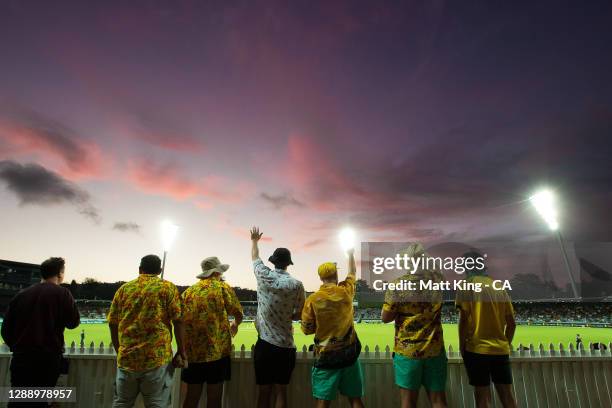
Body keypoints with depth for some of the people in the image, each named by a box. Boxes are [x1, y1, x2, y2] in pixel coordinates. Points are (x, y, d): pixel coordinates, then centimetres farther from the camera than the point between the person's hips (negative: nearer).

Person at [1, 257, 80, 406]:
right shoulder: (62, 293, -7)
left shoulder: (21, 294, 6)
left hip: (21, 357, 4)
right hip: (48, 357, -4)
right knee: (40, 400, 5)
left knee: (17, 400, 12)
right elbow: (73, 322, -4)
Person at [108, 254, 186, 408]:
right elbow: (178, 322, -8)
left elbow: (113, 324, 11)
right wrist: (181, 352, 0)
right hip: (158, 358, -3)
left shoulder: (124, 289, 8)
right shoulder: (168, 288, -2)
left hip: (126, 358, 3)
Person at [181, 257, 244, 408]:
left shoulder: (188, 292, 8)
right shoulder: (223, 287, -3)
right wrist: (235, 324, 21)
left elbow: (180, 320, 8)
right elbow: (238, 314, -1)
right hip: (217, 351, -4)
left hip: (192, 352, 4)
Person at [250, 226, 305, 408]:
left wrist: (254, 240, 32)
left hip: (264, 344, 0)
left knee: (264, 391, 11)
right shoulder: (297, 285, -7)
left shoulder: (264, 276, -5)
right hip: (286, 346, 0)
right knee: (281, 391, 11)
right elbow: (299, 315, 2)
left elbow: (255, 257, 15)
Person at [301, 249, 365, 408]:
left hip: (326, 356, -2)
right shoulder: (346, 291, -3)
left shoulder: (313, 299, -11)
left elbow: (307, 329, -4)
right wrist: (351, 254, 32)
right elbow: (352, 273, 17)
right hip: (350, 353, 3)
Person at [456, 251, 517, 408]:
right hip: (501, 349, 5)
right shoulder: (499, 286, 9)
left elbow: (464, 320, -12)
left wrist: (462, 346, -2)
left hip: (477, 349, -5)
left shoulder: (468, 284, -6)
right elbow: (511, 323, 10)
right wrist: (506, 344, 20)